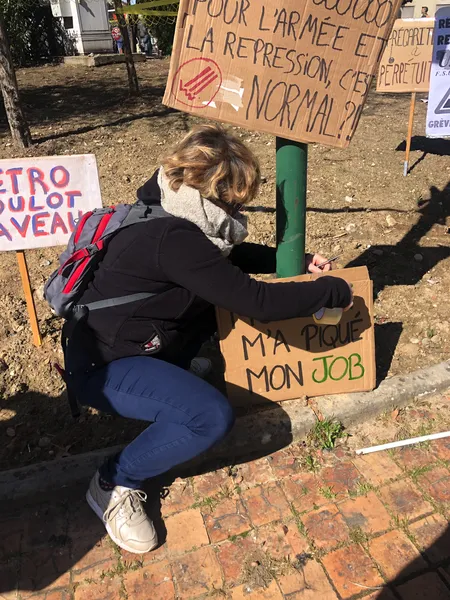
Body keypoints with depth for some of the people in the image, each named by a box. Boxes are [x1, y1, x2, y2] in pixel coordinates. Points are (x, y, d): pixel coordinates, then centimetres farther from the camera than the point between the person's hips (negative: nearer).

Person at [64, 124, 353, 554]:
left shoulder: (175, 218, 0)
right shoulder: (175, 240, -31)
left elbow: (234, 257, 14)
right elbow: (256, 301, -31)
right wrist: (333, 291, -19)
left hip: (128, 343, 10)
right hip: (102, 368, -9)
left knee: (220, 294, 15)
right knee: (212, 417, -27)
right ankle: (114, 484, -4)